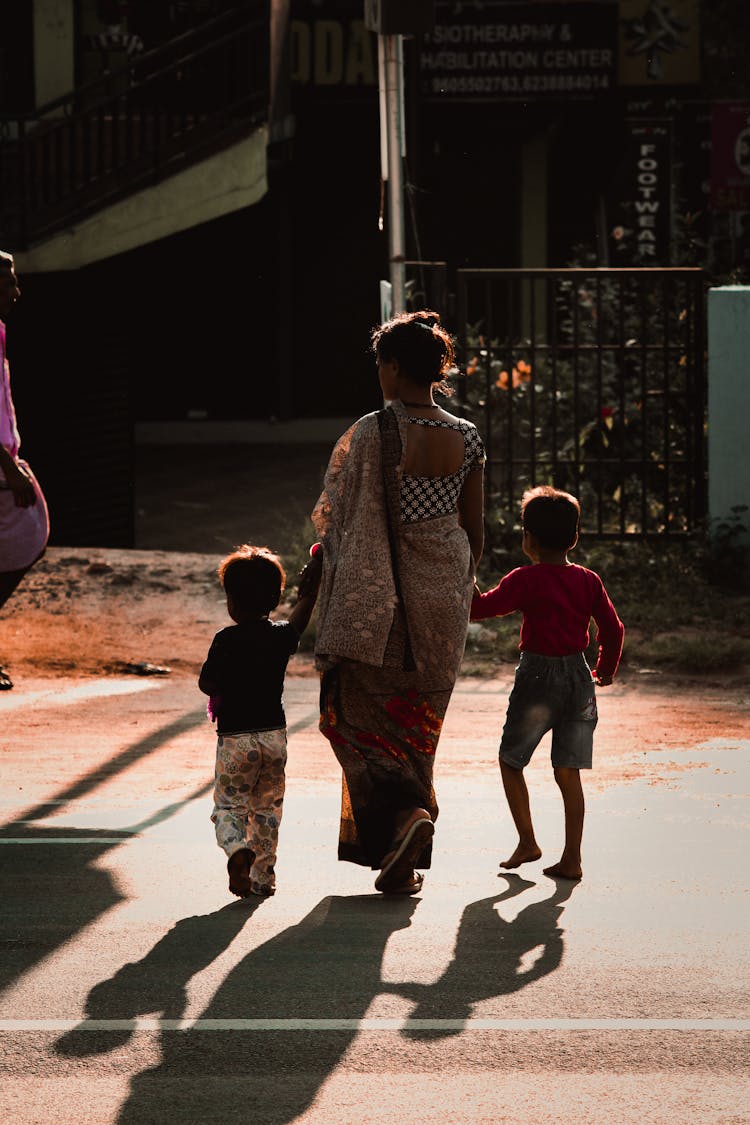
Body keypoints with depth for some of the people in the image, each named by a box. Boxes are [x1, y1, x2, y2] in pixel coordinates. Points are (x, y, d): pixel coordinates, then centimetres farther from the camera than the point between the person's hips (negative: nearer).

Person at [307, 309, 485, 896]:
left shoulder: (371, 434, -14)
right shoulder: (467, 438, 1)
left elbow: (338, 517, -10)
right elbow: (475, 528, 7)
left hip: (378, 593, -5)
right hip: (443, 597, 5)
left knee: (355, 712, 7)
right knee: (416, 721, 13)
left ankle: (404, 810, -18)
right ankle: (402, 864, 14)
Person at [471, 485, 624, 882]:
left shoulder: (525, 580, -10)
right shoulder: (589, 581, 4)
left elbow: (482, 608, -12)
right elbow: (613, 628, 7)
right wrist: (606, 669, 23)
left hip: (538, 677, -5)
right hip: (578, 678, 5)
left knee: (510, 760, 14)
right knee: (568, 772, 5)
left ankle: (527, 841, 13)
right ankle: (572, 859, 2)